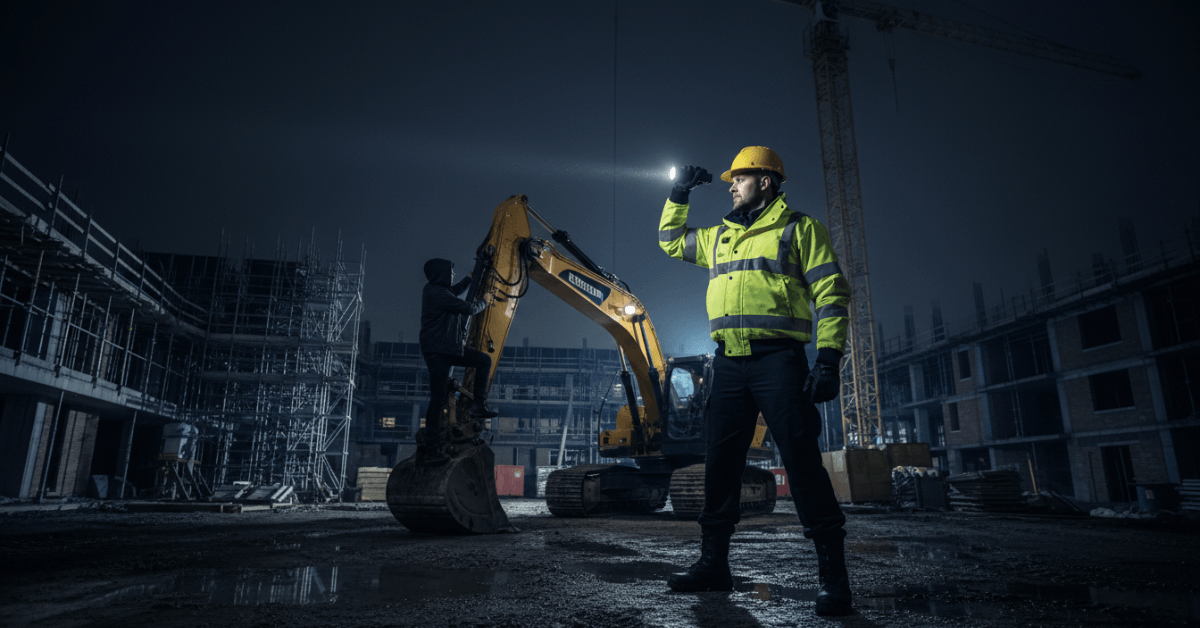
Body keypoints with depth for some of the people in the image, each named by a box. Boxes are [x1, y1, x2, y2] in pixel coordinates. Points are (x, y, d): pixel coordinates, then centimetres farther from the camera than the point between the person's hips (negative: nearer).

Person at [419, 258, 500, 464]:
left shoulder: (436, 290, 12)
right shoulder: (437, 293, -19)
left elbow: (454, 291, 36)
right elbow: (467, 309, -19)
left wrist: (470, 278, 43)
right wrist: (482, 303, 1)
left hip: (448, 349, 10)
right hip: (437, 352, -10)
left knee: (484, 360, 12)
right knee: (438, 398, -7)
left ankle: (479, 405, 12)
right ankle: (432, 450, -1)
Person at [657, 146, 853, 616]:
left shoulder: (799, 229, 4)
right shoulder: (719, 237, 22)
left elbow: (832, 295, -3)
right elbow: (670, 239, 37)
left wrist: (828, 358, -14)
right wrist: (678, 193, 24)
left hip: (778, 359, -6)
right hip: (729, 363, 6)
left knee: (801, 461, -9)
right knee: (719, 463, 7)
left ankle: (833, 576, 1)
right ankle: (714, 564, 18)